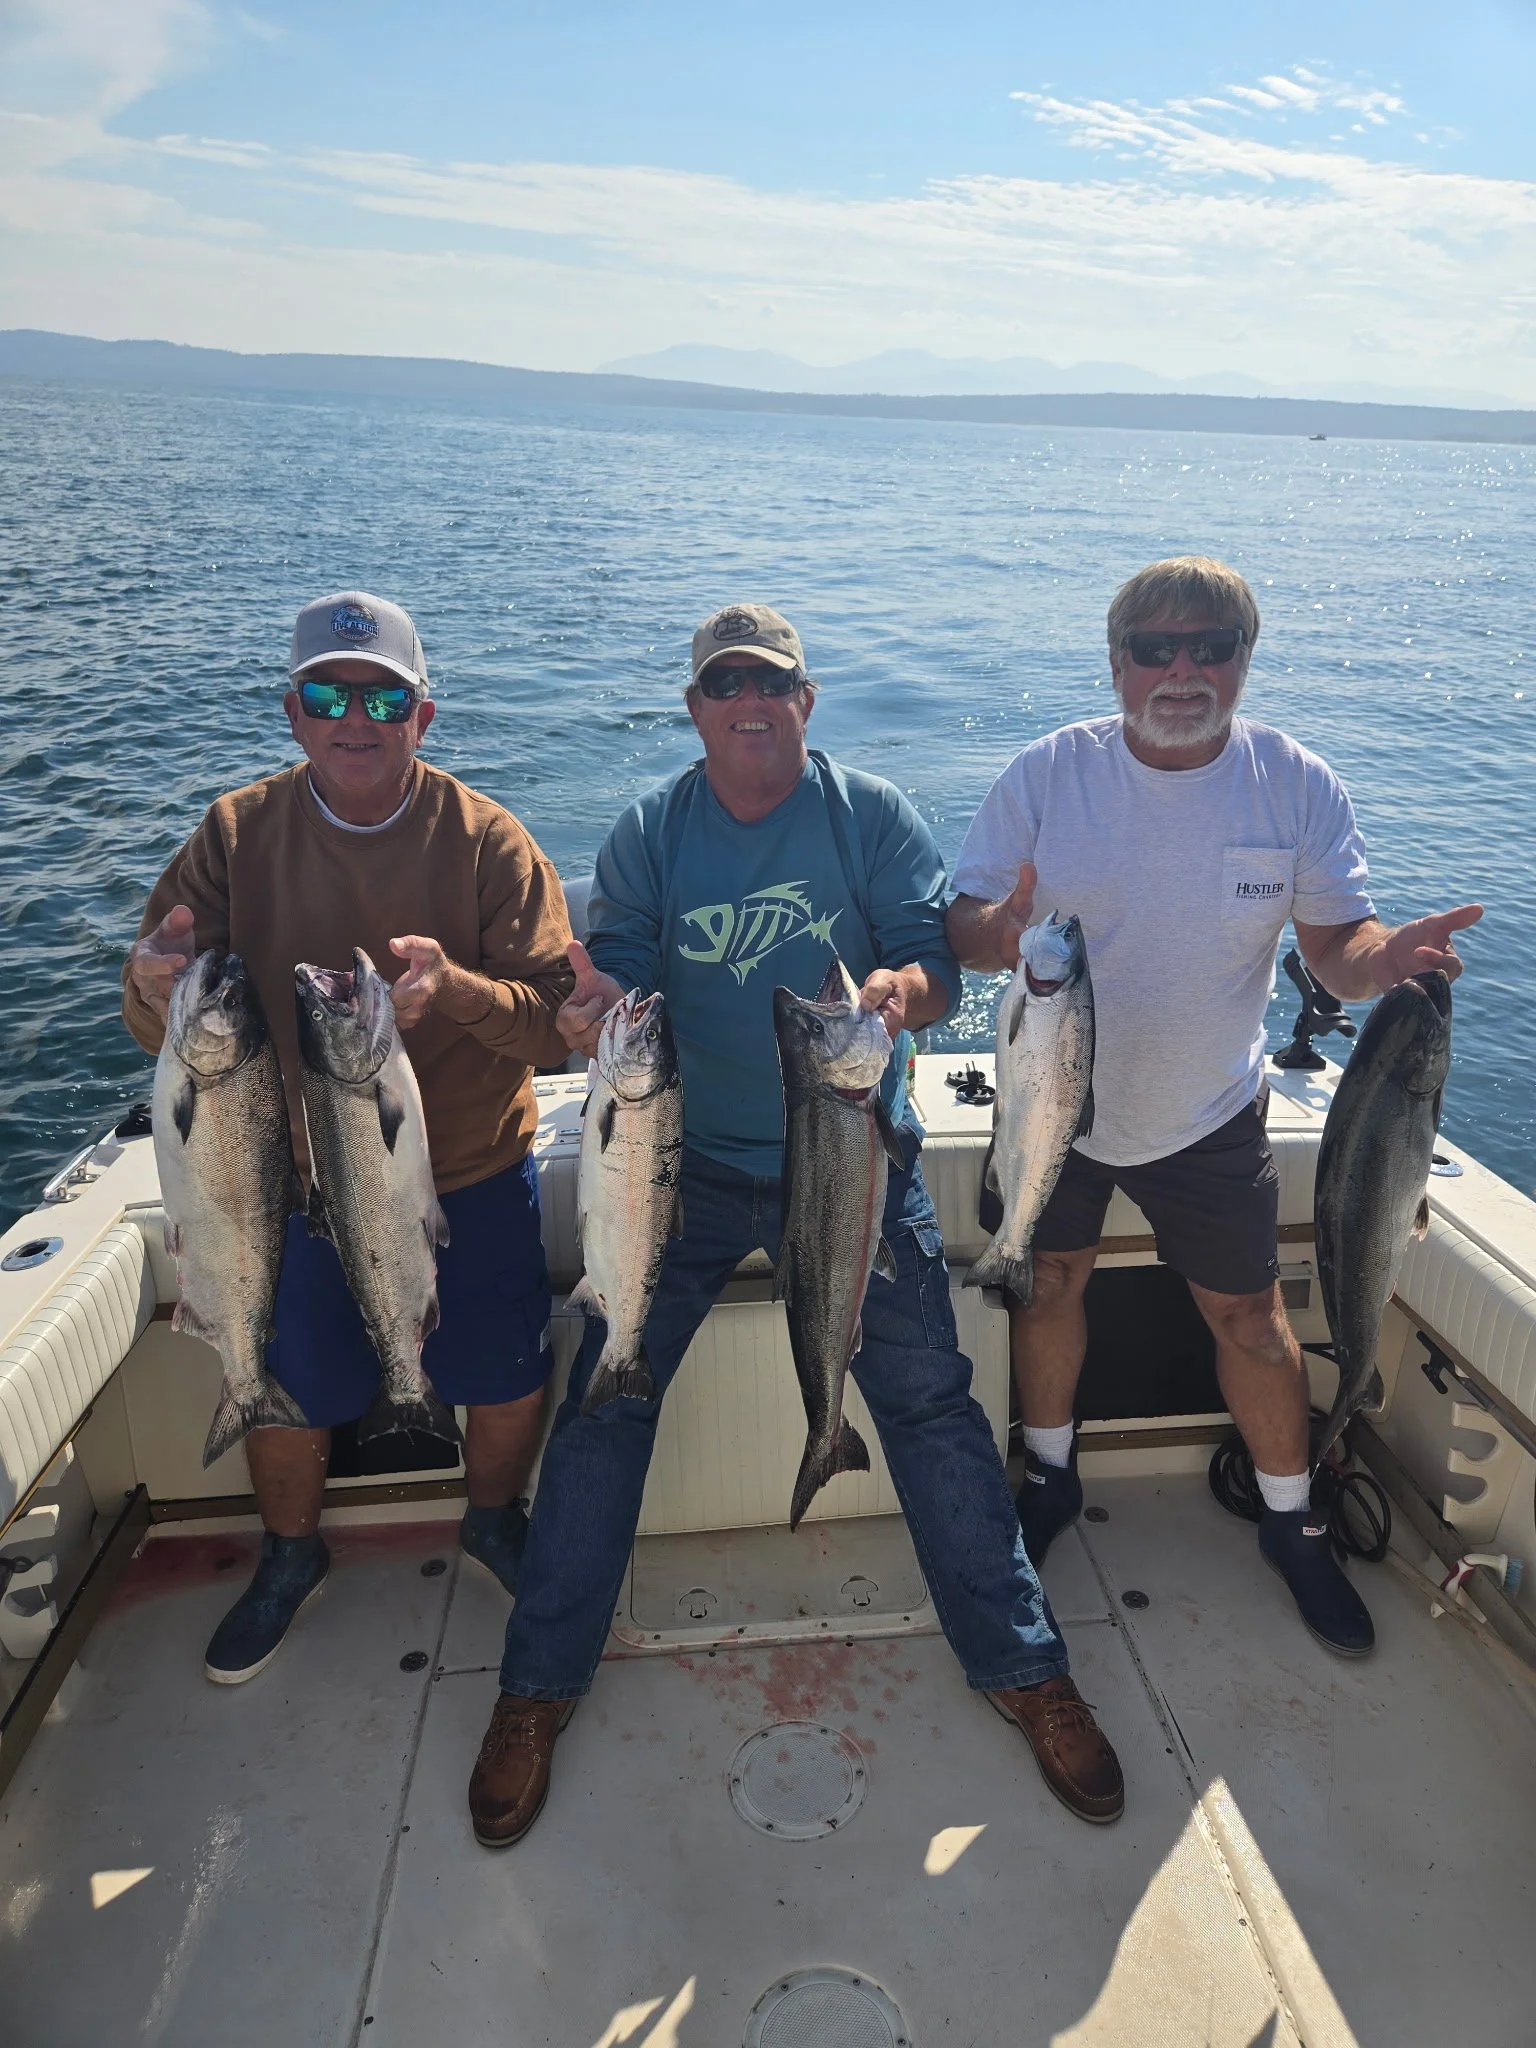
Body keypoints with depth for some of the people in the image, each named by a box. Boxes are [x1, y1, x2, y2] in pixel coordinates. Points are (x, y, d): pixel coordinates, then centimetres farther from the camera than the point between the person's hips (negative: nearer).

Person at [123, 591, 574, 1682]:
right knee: (291, 1391, 16)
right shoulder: (236, 835, -7)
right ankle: (291, 1557, 48)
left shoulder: (487, 841, -12)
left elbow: (563, 1024, -16)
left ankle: (495, 1520, 47)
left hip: (477, 1181, 0)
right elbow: (166, 1030, -7)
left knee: (508, 1385, 13)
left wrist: (457, 986, -36)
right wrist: (156, 986, -32)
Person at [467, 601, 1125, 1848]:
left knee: (929, 1403, 4)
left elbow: (938, 961, -8)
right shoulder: (648, 835, 2)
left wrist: (899, 989, -32)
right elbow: (619, 980, -4)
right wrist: (596, 1005, -28)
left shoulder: (873, 817, -1)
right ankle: (540, 1686, 20)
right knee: (603, 1403, 2)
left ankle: (1022, 1666, 24)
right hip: (689, 1164, 1)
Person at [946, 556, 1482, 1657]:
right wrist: (1001, 929, -36)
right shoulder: (1045, 773, -12)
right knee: (1050, 1279, 16)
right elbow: (964, 924, -12)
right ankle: (1050, 1472, 43)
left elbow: (1336, 946, -9)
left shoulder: (1299, 787, -11)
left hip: (1209, 1112, 0)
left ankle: (1292, 1519, 36)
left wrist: (1386, 955, -33)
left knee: (1249, 1314, 9)